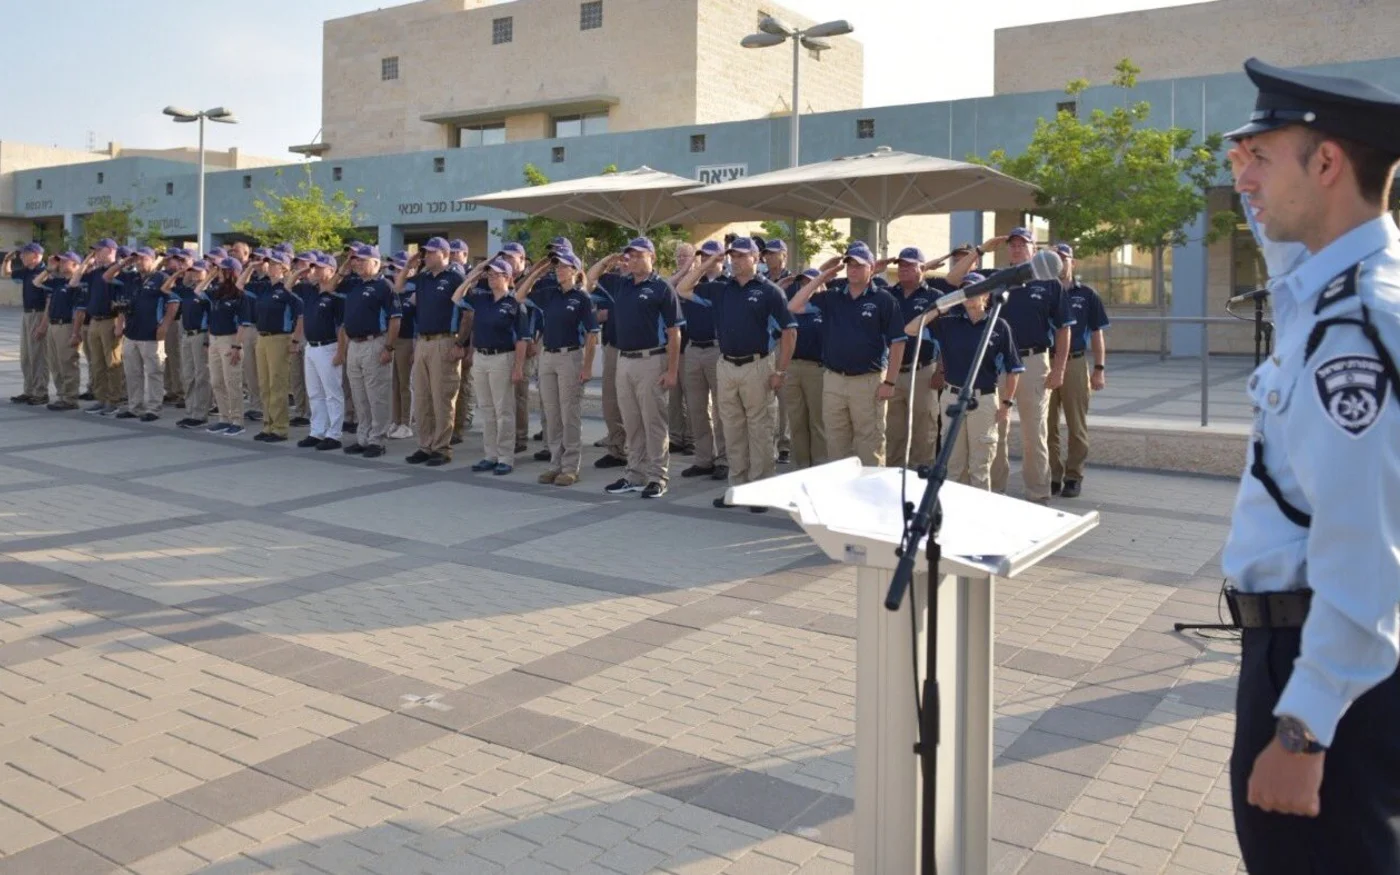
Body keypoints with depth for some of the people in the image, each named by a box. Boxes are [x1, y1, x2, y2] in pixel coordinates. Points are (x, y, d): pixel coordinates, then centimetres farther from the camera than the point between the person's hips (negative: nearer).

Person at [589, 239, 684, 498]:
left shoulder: (662, 288, -6)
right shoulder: (621, 284, 11)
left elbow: (674, 333, -8)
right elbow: (592, 276, 26)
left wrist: (672, 370, -13)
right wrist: (612, 258, 9)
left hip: (651, 361, -6)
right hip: (623, 360, 6)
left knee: (654, 423, -1)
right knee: (631, 424, 11)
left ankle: (657, 478, 6)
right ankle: (635, 475, 20)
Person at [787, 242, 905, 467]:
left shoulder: (884, 300, -3)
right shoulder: (832, 296, 8)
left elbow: (897, 342, -4)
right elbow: (793, 307, -1)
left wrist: (889, 382, -9)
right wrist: (822, 277, -1)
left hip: (868, 381, -4)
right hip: (833, 380, 4)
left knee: (870, 444, 1)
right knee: (835, 442, 12)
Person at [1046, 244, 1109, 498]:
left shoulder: (1087, 295, 4)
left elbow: (1097, 334, 4)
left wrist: (1099, 369, -2)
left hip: (1075, 364, -1)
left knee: (1077, 425, 4)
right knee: (1048, 425, 5)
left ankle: (1073, 476, 11)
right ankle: (1053, 476, 14)